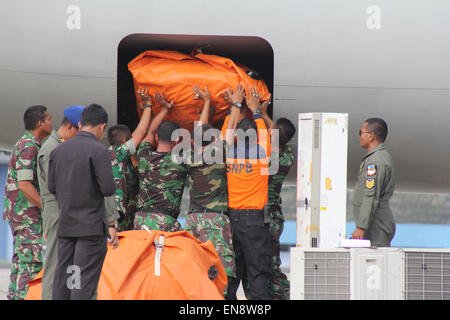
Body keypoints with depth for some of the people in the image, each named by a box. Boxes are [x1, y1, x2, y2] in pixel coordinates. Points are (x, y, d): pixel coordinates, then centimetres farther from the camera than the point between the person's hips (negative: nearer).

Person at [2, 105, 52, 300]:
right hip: (26, 213, -10)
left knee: (20, 262, 11)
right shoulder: (29, 147, -14)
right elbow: (24, 184, -21)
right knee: (31, 263, -13)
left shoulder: (25, 144, 18)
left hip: (18, 214, 10)